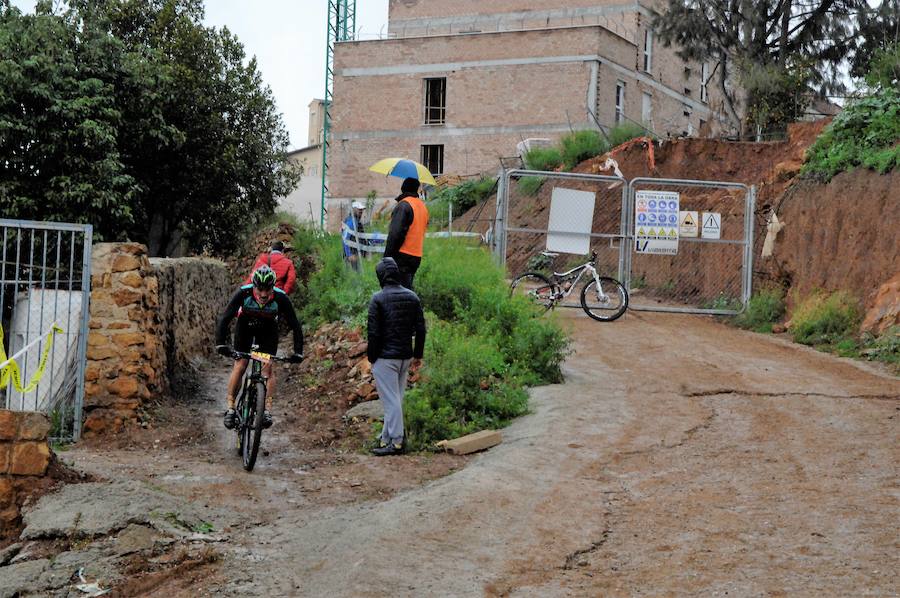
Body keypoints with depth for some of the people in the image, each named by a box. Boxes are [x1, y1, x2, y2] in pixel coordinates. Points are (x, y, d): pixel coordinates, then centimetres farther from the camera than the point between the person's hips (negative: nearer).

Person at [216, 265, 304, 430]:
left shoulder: (281, 298, -34)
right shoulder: (243, 293, -35)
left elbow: (295, 326, -27)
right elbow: (224, 319, -35)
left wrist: (298, 352, -35)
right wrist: (220, 345, -46)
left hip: (268, 329, 0)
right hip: (245, 325, 0)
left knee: (268, 366, -13)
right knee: (240, 365, -10)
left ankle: (267, 410, -9)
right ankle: (230, 408, 0)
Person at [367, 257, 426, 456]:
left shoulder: (378, 299, -13)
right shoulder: (412, 297, 4)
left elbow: (373, 332, -13)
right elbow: (421, 329, 6)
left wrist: (371, 357, -3)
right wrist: (418, 354, 14)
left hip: (385, 357, -6)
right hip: (406, 356, 6)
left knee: (391, 400, -2)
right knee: (396, 398, 14)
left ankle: (396, 441, -2)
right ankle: (387, 437, 22)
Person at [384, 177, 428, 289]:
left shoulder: (404, 205, -12)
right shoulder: (423, 206, 15)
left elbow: (395, 234, -17)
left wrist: (387, 256, -14)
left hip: (403, 255, -9)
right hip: (417, 256, 9)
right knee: (408, 287, 15)